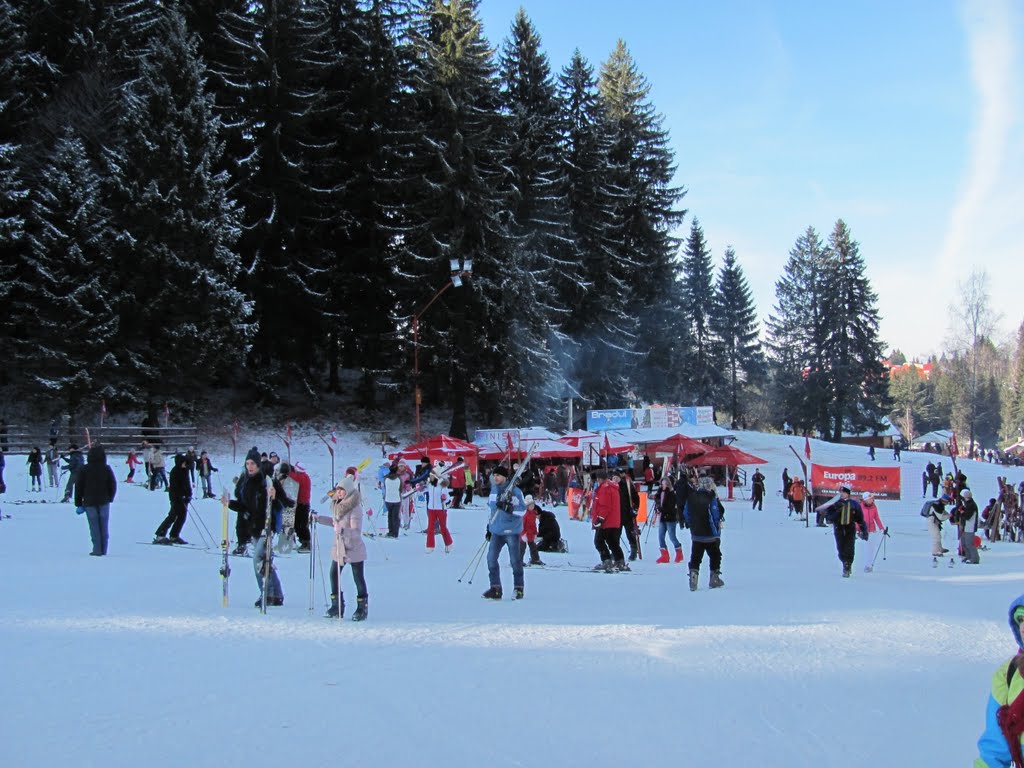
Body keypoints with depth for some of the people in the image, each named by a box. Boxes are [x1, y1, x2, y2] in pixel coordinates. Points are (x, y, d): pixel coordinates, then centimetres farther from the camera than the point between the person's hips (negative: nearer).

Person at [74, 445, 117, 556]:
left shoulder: (84, 469, -5)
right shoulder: (107, 469, -3)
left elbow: (78, 486, -3)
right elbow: (113, 485, 2)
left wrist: (78, 503, 4)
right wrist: (110, 498, 17)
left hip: (89, 502, -1)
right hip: (104, 502, 1)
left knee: (94, 526, 2)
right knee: (104, 526, 8)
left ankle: (97, 550, -2)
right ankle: (103, 550, 10)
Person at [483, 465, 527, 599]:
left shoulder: (515, 491, -9)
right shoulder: (493, 491, 12)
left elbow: (522, 509, -15)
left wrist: (507, 507, -27)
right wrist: (489, 527, 23)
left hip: (511, 531, -6)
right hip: (497, 531, 6)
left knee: (515, 559, 0)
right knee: (491, 558, -2)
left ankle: (518, 588, 14)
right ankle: (495, 588, 5)